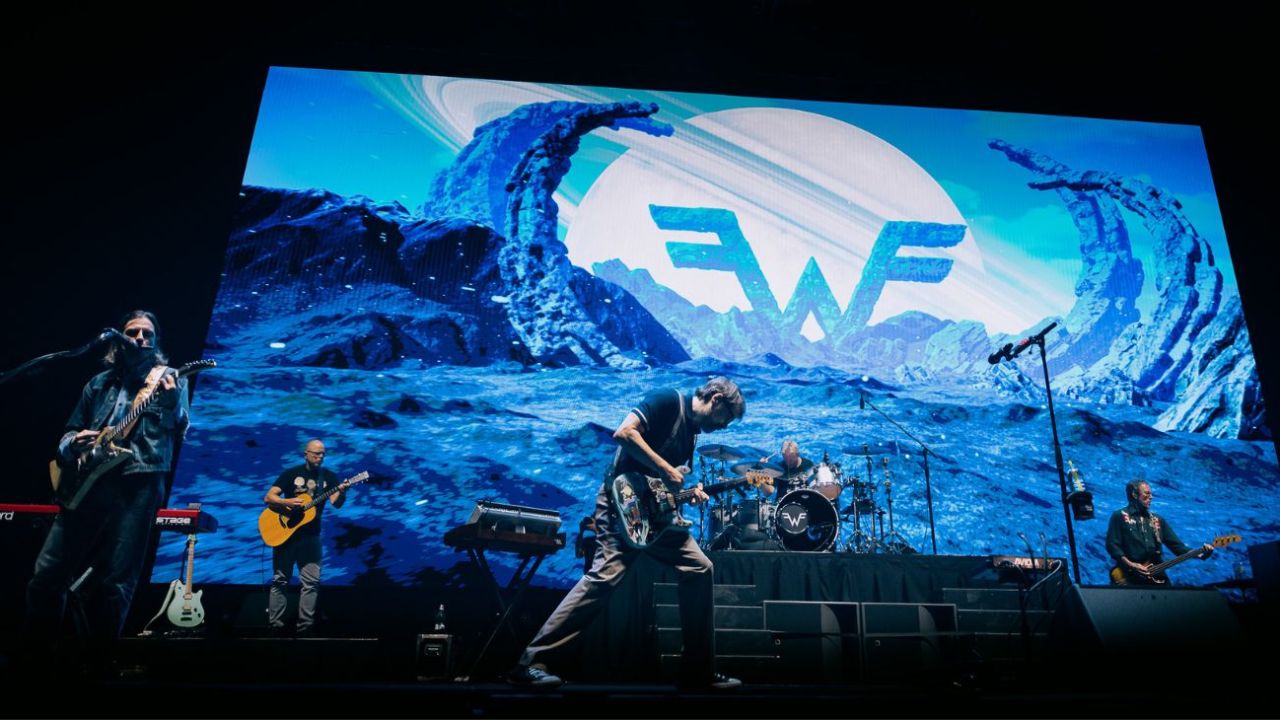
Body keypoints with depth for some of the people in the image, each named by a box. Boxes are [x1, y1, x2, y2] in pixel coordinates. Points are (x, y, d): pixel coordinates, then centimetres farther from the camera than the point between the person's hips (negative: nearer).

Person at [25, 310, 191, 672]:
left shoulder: (170, 379, 8)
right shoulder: (99, 383, 18)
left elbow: (179, 433, 2)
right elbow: (69, 433, 20)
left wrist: (172, 400, -15)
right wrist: (73, 443, -2)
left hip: (138, 485, -4)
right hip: (88, 484, 4)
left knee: (114, 581, -3)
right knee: (48, 572, 2)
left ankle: (95, 663, 11)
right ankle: (34, 653, 20)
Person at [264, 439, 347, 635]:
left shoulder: (329, 476, 3)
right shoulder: (291, 473, -1)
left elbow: (337, 503, -9)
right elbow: (268, 497, -4)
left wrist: (342, 492, -31)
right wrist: (287, 502, -22)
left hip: (310, 536, 2)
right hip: (285, 532, -1)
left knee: (311, 581, -3)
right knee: (280, 580, 4)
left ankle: (305, 626, 2)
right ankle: (275, 625, 11)